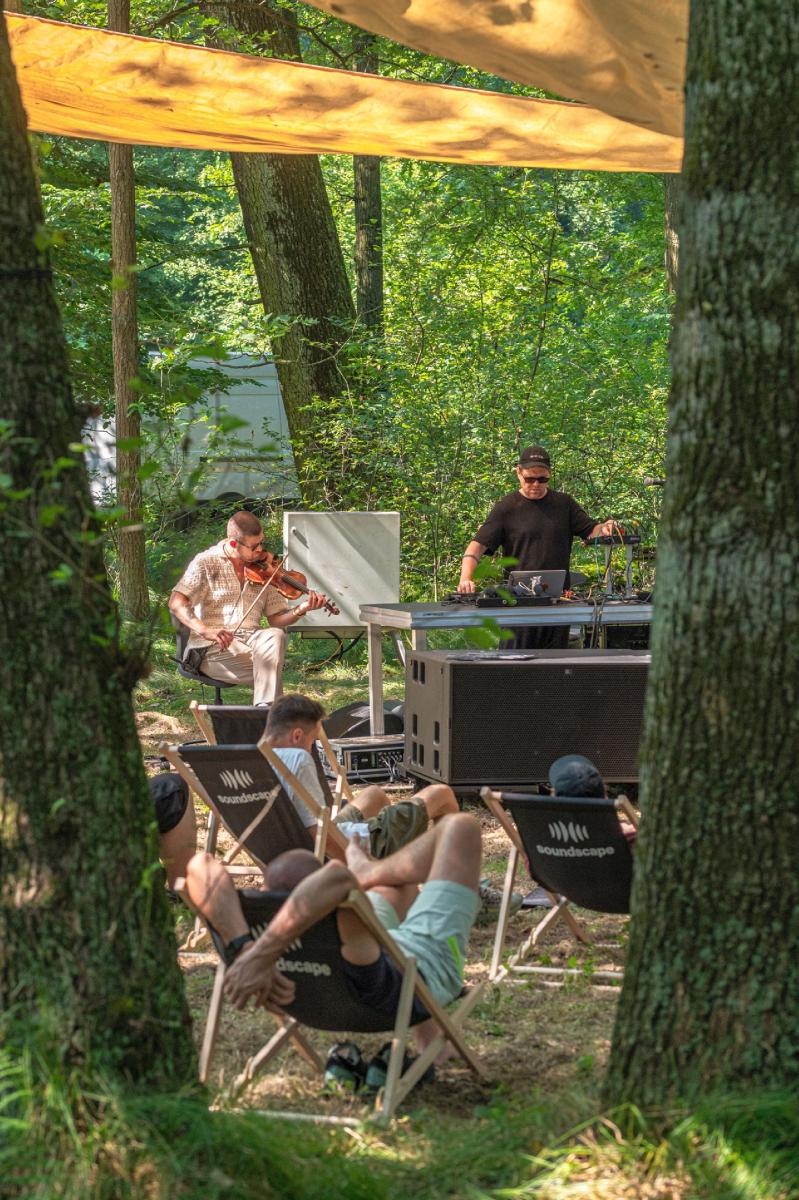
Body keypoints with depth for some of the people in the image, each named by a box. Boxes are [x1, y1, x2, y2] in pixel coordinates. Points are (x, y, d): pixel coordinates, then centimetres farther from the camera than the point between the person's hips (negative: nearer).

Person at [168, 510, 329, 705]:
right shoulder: (206, 563, -1)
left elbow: (275, 618, 11)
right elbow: (176, 603, -12)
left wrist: (301, 609, -10)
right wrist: (205, 631, -28)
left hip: (252, 641, 4)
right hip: (213, 648, -4)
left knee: (274, 636, -31)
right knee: (270, 669, -30)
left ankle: (264, 710, -31)